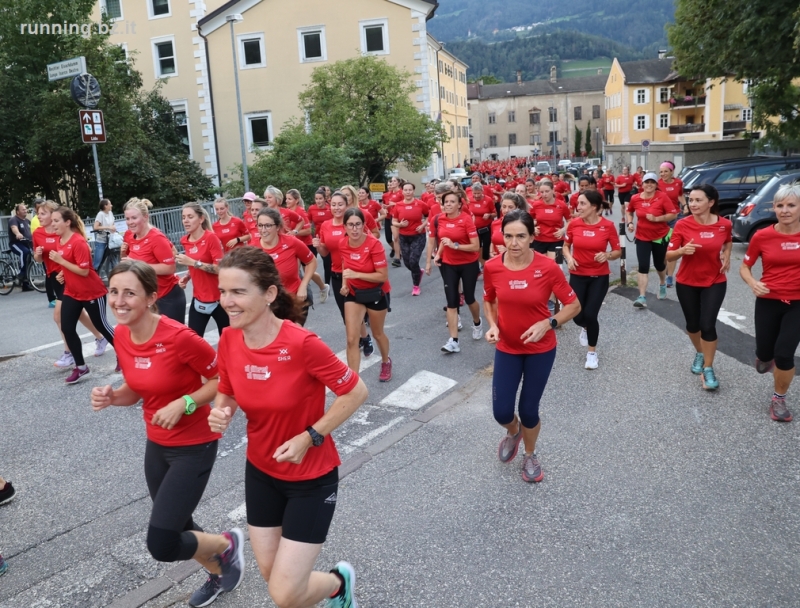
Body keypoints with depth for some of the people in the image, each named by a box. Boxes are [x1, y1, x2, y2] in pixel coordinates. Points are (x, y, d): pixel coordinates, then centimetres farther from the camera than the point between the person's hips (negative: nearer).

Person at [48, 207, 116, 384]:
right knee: (67, 328, 2)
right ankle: (80, 367, 13)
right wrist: (62, 274, 10)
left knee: (101, 325, 5)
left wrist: (61, 261, -25)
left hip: (92, 293, -8)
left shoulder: (79, 242, -22)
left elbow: (84, 271, -25)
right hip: (71, 292, 8)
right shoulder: (59, 241, 4)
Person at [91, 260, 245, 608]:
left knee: (161, 545, -7)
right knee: (175, 528, 21)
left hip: (194, 446, -7)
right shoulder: (121, 336, -4)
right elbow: (137, 390, 9)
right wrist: (111, 397, -11)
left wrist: (183, 404, -26)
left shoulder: (179, 337, -27)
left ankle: (227, 543, 23)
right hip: (156, 445, 8)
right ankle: (219, 573, 50)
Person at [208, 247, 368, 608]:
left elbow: (356, 392, -18)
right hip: (261, 472, 6)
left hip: (311, 477, -5)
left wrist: (310, 437, -21)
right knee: (271, 574, 18)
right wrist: (220, 413, -15)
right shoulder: (229, 340, -11)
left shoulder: (302, 343, -29)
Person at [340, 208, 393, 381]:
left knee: (377, 333, 18)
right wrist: (345, 284, -6)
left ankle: (386, 362, 49)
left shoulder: (374, 244, -25)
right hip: (354, 294, 3)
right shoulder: (343, 245, -9)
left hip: (376, 294, -3)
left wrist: (356, 274, -32)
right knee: (352, 339, -4)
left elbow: (383, 276, -25)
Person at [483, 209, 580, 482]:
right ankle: (513, 432, 40)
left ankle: (530, 455, 39)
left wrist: (548, 323, -26)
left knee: (529, 410, 7)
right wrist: (492, 325, -13)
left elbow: (574, 305, -10)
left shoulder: (548, 267, -20)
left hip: (541, 350, -2)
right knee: (501, 412, 0)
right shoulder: (492, 267, -13)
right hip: (507, 348, 2)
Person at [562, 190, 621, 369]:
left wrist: (607, 255, -23)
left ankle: (592, 352, 18)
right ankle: (585, 328, 42)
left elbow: (618, 252, -3)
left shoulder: (608, 225, -12)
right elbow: (566, 246, 9)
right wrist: (569, 258, -11)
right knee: (578, 316, 0)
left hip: (599, 277, -2)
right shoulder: (574, 223, -7)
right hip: (578, 276, 2)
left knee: (590, 315, -9)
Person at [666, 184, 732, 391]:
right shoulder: (682, 225, -15)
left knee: (708, 325, -8)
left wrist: (726, 256, -4)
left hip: (715, 282, 0)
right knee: (692, 324, 12)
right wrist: (682, 250, -34)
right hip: (687, 283, 0)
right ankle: (699, 353, 43)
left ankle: (708, 369, 9)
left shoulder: (724, 224, -10)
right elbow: (669, 256, -14)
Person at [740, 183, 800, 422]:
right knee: (764, 354, 10)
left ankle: (779, 399, 16)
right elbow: (744, 267, 2)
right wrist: (753, 283, -18)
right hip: (768, 301, 1)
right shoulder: (762, 236, -8)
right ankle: (766, 357, 50)